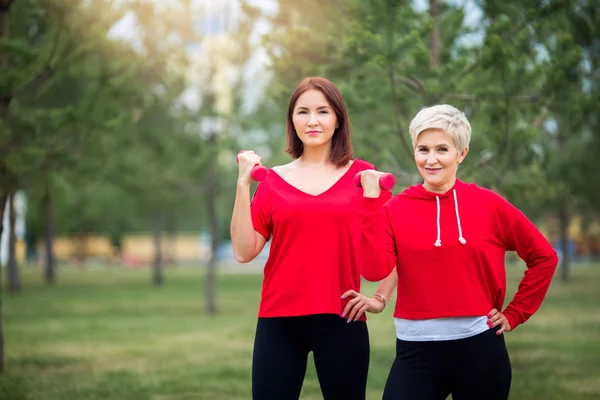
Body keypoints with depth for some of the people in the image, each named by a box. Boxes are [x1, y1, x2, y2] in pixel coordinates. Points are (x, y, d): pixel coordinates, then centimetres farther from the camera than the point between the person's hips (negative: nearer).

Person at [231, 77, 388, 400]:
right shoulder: (274, 181, 8)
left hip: (341, 320, -1)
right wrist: (243, 183, -4)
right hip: (279, 321, 1)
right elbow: (244, 251, 0)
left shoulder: (362, 175, 3)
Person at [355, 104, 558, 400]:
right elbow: (374, 270, -15)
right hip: (416, 352, 0)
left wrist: (515, 313, 5)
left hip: (479, 349, 0)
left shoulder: (488, 205, -1)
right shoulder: (394, 209, 0)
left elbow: (544, 256, 8)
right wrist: (370, 201, -14)